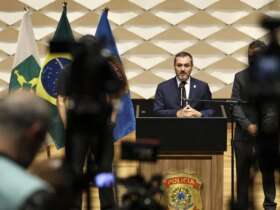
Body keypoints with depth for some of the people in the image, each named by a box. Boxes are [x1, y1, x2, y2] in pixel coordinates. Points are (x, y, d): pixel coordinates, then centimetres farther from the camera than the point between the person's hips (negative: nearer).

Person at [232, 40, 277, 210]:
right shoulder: (240, 77, 7)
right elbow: (235, 105, 0)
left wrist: (263, 125, -16)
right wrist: (248, 125, -13)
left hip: (267, 133, -1)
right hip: (244, 134, 1)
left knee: (268, 171, 8)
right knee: (242, 174, 4)